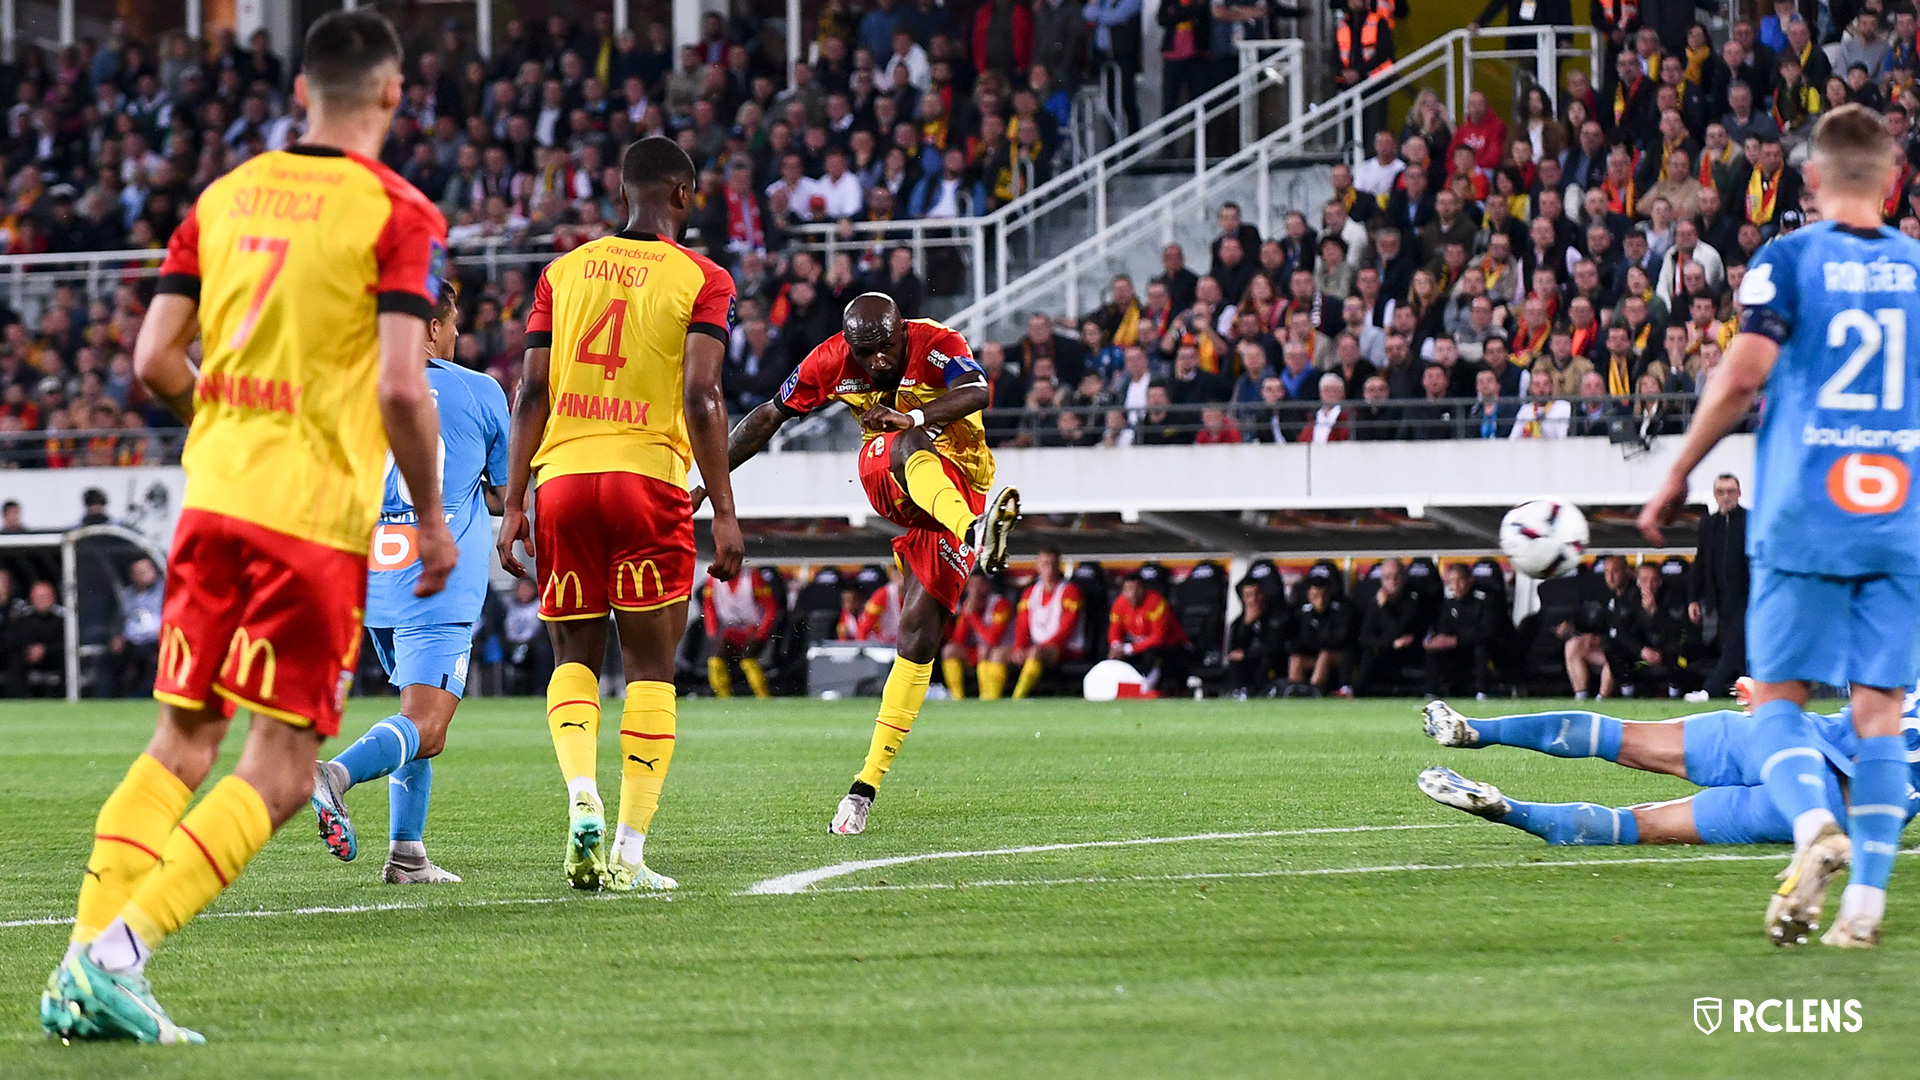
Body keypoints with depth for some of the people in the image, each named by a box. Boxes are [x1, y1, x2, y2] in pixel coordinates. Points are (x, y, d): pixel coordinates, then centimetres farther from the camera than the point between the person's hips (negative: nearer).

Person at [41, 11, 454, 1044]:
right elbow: (401, 388, -15)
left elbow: (154, 360, 7)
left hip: (212, 494, 6)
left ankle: (83, 970, 3)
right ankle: (119, 952, -16)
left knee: (181, 743, 13)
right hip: (317, 514, -6)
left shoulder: (224, 197, 10)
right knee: (280, 770, -1)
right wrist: (433, 518, -2)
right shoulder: (396, 214, -7)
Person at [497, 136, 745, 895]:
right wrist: (724, 511, -6)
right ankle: (629, 852, -1)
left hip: (562, 475, 3)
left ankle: (582, 799, -12)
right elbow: (700, 396, -8)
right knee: (649, 667, 5)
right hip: (648, 477, -3)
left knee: (574, 656, 14)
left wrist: (513, 504, 8)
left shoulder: (564, 272, 12)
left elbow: (532, 391, 6)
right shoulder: (702, 281, 2)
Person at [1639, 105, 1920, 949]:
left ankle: (1814, 826, -23)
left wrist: (1678, 475, -2)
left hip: (1802, 513, -2)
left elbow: (1743, 374, -12)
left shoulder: (1790, 259, -3)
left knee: (1778, 696, 5)